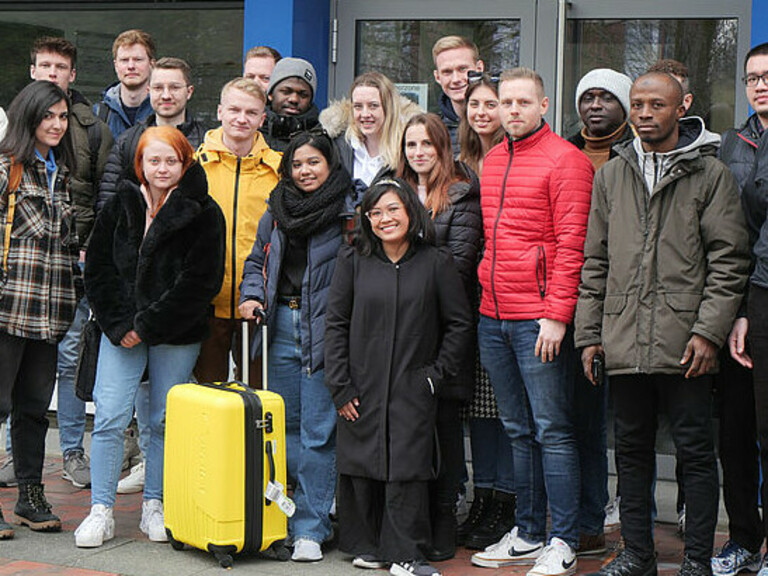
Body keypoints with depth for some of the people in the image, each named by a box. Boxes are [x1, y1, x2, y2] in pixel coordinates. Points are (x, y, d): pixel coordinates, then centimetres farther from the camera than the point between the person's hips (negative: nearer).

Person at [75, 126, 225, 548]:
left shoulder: (203, 214, -5)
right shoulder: (120, 206, 6)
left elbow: (199, 282, -10)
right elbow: (98, 268, 6)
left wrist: (147, 326, -11)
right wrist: (120, 324, -6)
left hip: (176, 336, -2)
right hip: (120, 330, 2)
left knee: (165, 421, 5)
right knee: (109, 419, -5)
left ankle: (154, 507, 19)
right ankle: (101, 512, 2)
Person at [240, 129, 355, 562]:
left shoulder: (349, 211, -4)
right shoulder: (277, 210, 13)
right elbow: (258, 260, 24)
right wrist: (252, 295, 6)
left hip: (325, 329, -6)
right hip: (282, 325, 6)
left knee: (318, 432, -4)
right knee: (284, 425, 11)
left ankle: (310, 529, 2)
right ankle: (279, 515, 22)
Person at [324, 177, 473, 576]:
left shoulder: (436, 263, 0)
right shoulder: (353, 262, 4)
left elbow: (459, 323, 5)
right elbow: (335, 324, 5)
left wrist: (438, 374, 0)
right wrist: (340, 386, -1)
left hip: (412, 390, -2)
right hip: (362, 389, 2)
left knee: (407, 468, -5)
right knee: (361, 467, 5)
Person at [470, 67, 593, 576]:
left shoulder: (564, 160, -7)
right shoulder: (492, 161, 16)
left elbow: (571, 243, -12)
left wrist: (557, 314, -18)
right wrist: (487, 297, 14)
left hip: (539, 318, -7)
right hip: (493, 315, 7)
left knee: (552, 430, -4)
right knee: (519, 432, 13)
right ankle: (528, 535, 21)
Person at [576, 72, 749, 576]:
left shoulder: (710, 174, 0)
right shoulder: (612, 175, 14)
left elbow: (728, 260, -3)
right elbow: (595, 261, 16)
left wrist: (709, 331, -12)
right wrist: (589, 333, 9)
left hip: (684, 342, -4)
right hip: (625, 341, 4)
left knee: (695, 450, 2)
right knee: (632, 449, 11)